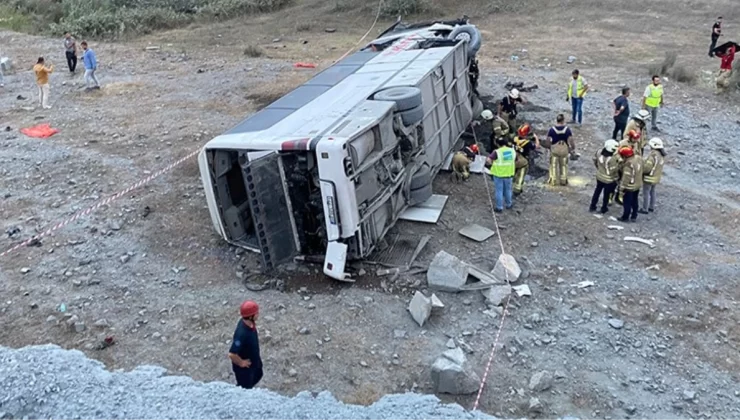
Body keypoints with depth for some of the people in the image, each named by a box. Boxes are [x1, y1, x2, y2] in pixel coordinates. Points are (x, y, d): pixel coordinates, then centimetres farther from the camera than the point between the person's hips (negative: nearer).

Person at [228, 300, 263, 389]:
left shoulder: (249, 323, -15)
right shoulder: (242, 333, -42)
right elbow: (232, 354, -42)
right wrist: (241, 363, -23)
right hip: (245, 367, -8)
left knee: (257, 376, 33)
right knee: (245, 387, 18)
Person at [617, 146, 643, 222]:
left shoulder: (628, 164, -31)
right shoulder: (638, 158, -7)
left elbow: (626, 178, -25)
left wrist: (622, 188, -17)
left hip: (629, 187, -8)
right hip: (638, 185, 8)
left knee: (627, 203, 10)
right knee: (634, 202, 21)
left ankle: (625, 217, 23)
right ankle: (634, 217, 33)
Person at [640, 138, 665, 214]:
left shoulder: (653, 155, -27)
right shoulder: (661, 155, 1)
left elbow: (647, 167, -28)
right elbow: (657, 166, 8)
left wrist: (641, 170, -11)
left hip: (650, 177, -9)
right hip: (657, 177, 9)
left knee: (646, 193, 3)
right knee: (652, 191, 23)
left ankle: (645, 209, 11)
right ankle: (651, 207, 34)